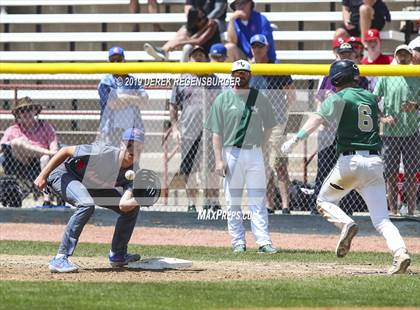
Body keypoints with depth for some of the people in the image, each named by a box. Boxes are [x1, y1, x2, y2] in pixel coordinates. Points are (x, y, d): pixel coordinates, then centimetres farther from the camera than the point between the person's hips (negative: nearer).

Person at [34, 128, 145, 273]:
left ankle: (117, 255, 22)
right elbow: (66, 151, -26)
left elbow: (123, 205, -25)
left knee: (132, 209, 3)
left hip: (92, 185, 8)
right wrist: (43, 176, -26)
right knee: (86, 205, -37)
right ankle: (59, 259, -36)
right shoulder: (104, 153, -33)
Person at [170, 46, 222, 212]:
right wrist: (174, 128, 1)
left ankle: (213, 201, 6)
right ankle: (192, 203, 6)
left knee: (212, 168, 0)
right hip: (189, 129, -1)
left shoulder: (214, 80, 13)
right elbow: (173, 106, 11)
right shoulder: (182, 80, 9)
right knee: (189, 169, 0)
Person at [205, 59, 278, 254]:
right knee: (233, 202, 3)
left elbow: (268, 127, 17)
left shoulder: (260, 98, 8)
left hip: (254, 154, 1)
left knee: (258, 201, -2)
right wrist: (219, 160, -8)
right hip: (231, 154, -1)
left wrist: (260, 145, 3)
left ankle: (263, 242, -6)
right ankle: (238, 242, 9)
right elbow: (216, 132, -1)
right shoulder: (223, 99, 2)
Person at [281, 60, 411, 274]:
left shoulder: (339, 99, -2)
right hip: (375, 161, 5)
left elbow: (318, 118, -16)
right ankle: (400, 251, -22)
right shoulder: (371, 98, 15)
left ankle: (346, 224, -14)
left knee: (324, 200, 16)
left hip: (350, 160, -5)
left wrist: (295, 139, -25)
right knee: (381, 219, 3)